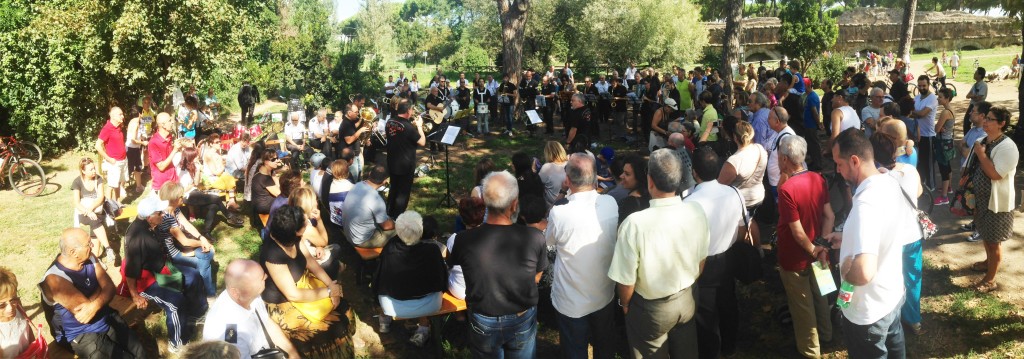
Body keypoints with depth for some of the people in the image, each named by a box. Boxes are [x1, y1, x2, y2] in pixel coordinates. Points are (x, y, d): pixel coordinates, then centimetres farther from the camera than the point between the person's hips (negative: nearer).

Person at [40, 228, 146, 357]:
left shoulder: (89, 259, -3)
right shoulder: (55, 278, -25)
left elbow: (109, 288, -6)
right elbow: (84, 311, -27)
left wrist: (95, 305, -29)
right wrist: (100, 289, -9)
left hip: (109, 321, 6)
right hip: (81, 334, -6)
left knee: (140, 353, -5)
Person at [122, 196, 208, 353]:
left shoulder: (151, 226, -3)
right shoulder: (137, 236, -31)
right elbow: (130, 270, -27)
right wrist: (136, 296, -23)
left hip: (157, 268, 10)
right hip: (143, 278, -10)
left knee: (193, 277, 10)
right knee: (176, 300, -24)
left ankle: (196, 316, 28)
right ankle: (177, 344, -8)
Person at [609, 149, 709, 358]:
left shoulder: (635, 224, -33)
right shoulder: (696, 212, -17)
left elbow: (626, 280, -22)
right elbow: (701, 262, 0)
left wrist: (625, 305, 0)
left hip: (651, 308, -4)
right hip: (687, 299, 4)